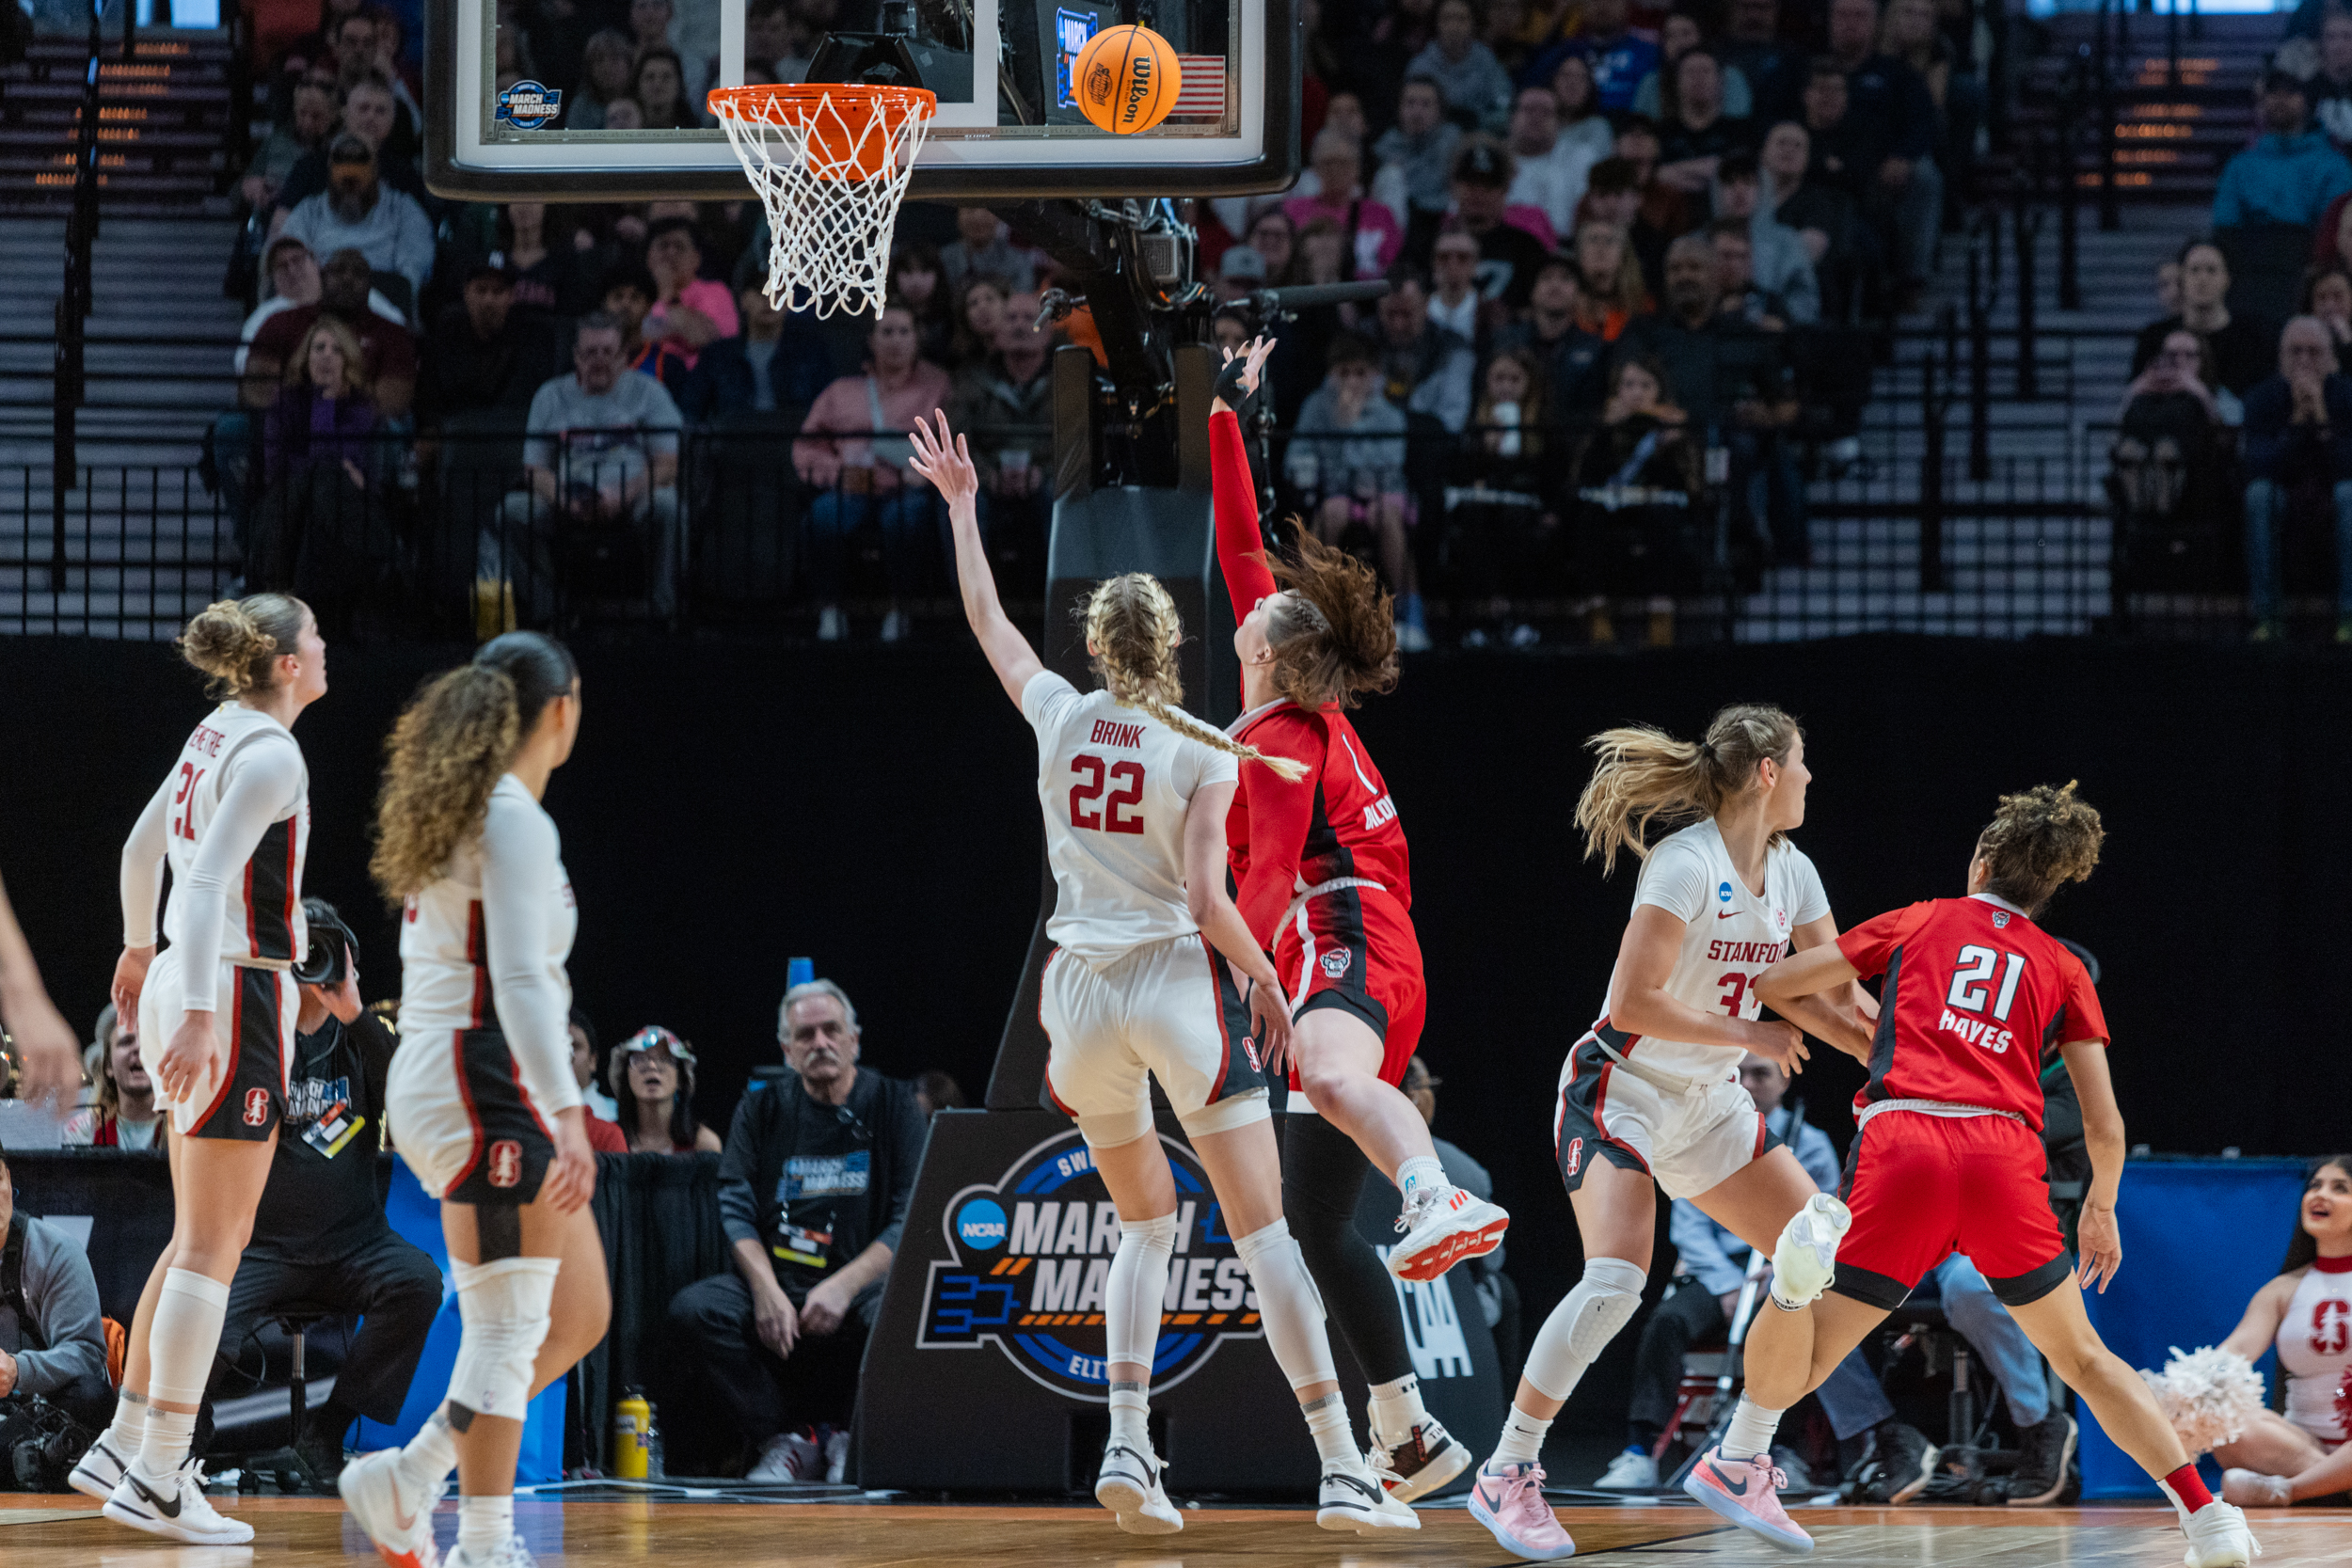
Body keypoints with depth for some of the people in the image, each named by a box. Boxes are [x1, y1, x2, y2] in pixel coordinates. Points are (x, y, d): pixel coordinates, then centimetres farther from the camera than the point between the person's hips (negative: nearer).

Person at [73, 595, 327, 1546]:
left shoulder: (216, 734, 12)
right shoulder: (272, 756, -15)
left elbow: (142, 849, 24)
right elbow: (210, 880, -25)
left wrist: (140, 949, 41)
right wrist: (198, 1014, -32)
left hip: (181, 984, 9)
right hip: (239, 993, -9)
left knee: (198, 1239, 17)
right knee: (214, 1245, -7)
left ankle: (125, 1446, 20)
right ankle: (155, 1480, -8)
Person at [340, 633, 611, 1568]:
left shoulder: (453, 812, 16)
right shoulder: (515, 820, -13)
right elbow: (518, 980, -22)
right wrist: (567, 1113, -27)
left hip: (435, 1082, 10)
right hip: (486, 1083, -10)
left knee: (578, 1317, 11)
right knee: (507, 1332, -8)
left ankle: (404, 1483, 13)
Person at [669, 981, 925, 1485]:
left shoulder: (892, 1104, 5)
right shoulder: (761, 1110, 11)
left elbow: (913, 1218, -4)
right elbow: (736, 1210, 2)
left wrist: (845, 1285, -18)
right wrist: (767, 1290, -17)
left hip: (864, 1279, -2)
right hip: (778, 1277, 2)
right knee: (693, 1310, -26)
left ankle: (855, 1443, -8)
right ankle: (784, 1445, -13)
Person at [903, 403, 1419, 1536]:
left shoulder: (1060, 715, 3)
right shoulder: (1206, 752, -6)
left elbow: (986, 620, 20)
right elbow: (1205, 896, -13)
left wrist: (961, 506, 32)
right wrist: (1265, 980, 2)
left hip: (1082, 985, 4)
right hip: (1179, 978, -4)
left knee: (1147, 1224, 18)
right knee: (1262, 1230, -4)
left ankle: (1126, 1444, 0)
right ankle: (1341, 1470, -10)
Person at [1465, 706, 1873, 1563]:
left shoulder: (1791, 872, 3)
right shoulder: (1687, 863, -21)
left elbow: (1827, 1001, 8)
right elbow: (1632, 1004, -26)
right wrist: (1752, 1033, -20)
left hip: (1707, 1103, 8)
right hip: (1620, 1090, -8)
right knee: (1615, 1280, -24)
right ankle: (1506, 1474, -12)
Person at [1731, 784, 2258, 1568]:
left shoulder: (1918, 922, 24)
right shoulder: (2062, 969, 24)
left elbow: (1775, 986, 24)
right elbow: (2106, 1127, 19)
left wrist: (1865, 1043, 38)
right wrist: (2101, 1210, 38)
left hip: (1901, 1138, -1)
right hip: (2005, 1154, 2)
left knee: (1807, 1358, 13)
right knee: (2083, 1358, 17)